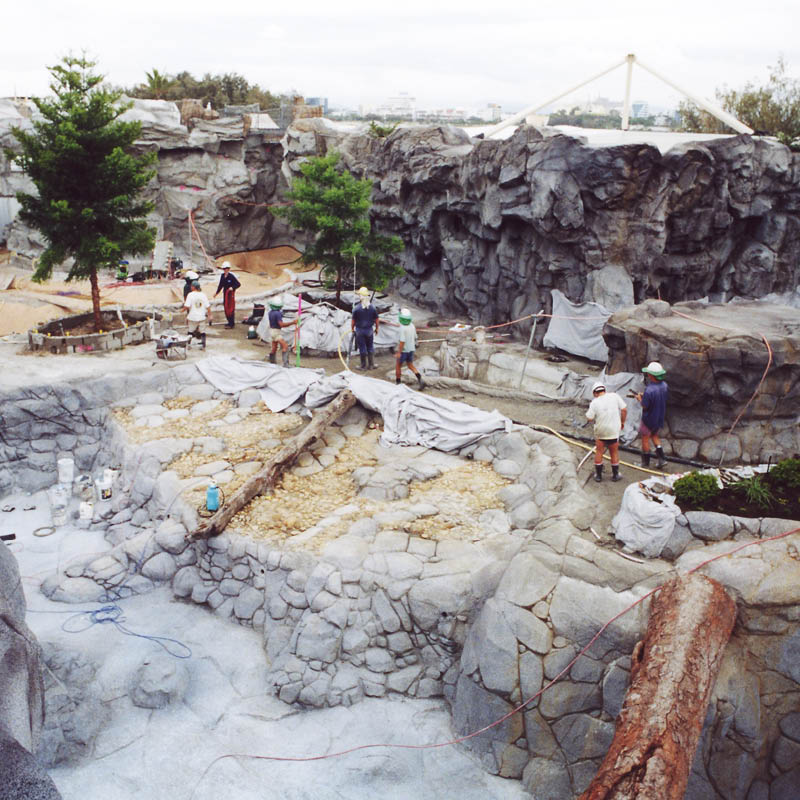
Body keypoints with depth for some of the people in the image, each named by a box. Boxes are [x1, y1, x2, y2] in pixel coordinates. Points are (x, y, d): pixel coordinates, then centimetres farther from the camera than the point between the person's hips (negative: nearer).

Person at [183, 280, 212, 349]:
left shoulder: (190, 295, -11)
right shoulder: (203, 295, -1)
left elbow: (186, 307, -18)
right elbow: (208, 307, 0)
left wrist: (184, 303, 5)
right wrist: (209, 316, 8)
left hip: (192, 317, -2)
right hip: (202, 317, 2)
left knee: (190, 331, 14)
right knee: (202, 332, 11)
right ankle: (203, 345, 7)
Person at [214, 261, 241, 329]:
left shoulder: (232, 276, -14)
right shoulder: (222, 276, 7)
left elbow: (238, 284, -14)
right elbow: (221, 285, 18)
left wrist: (232, 287, -30)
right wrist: (217, 292, 19)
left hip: (231, 293, -8)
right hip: (225, 293, 8)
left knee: (231, 308, -6)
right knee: (226, 307, 12)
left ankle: (232, 324, 1)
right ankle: (230, 322, 23)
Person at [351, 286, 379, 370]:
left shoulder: (356, 307, -16)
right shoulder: (372, 307, -9)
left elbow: (353, 320, -10)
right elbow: (376, 319, -2)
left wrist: (352, 328, 7)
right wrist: (377, 328, 14)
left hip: (359, 330, -2)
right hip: (369, 329, 2)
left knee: (362, 348, 8)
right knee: (370, 347, 15)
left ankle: (363, 366, 17)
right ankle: (371, 365, 21)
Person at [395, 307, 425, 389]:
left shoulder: (403, 328, -24)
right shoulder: (412, 325, -1)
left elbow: (402, 341, -26)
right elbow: (415, 337, 9)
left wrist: (399, 352, -22)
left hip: (403, 350, -7)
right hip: (411, 349, 7)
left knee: (398, 366, 12)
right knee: (411, 365, 16)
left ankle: (397, 382, 21)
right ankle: (420, 380, -1)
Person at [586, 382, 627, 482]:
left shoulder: (595, 402, -13)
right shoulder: (614, 396, -11)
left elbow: (589, 418, -10)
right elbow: (624, 410, -9)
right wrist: (622, 422, 5)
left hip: (600, 431, 0)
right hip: (614, 430, 0)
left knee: (599, 452, 16)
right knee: (614, 453, 15)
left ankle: (598, 475, 24)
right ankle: (615, 475, 27)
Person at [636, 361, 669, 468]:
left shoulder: (649, 390, -33)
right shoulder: (664, 385, -10)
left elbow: (644, 406, -23)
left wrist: (640, 398, -4)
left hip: (649, 419, -7)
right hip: (660, 418, 7)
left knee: (645, 438, 13)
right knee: (654, 436, 26)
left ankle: (645, 462, 26)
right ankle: (662, 458, 21)